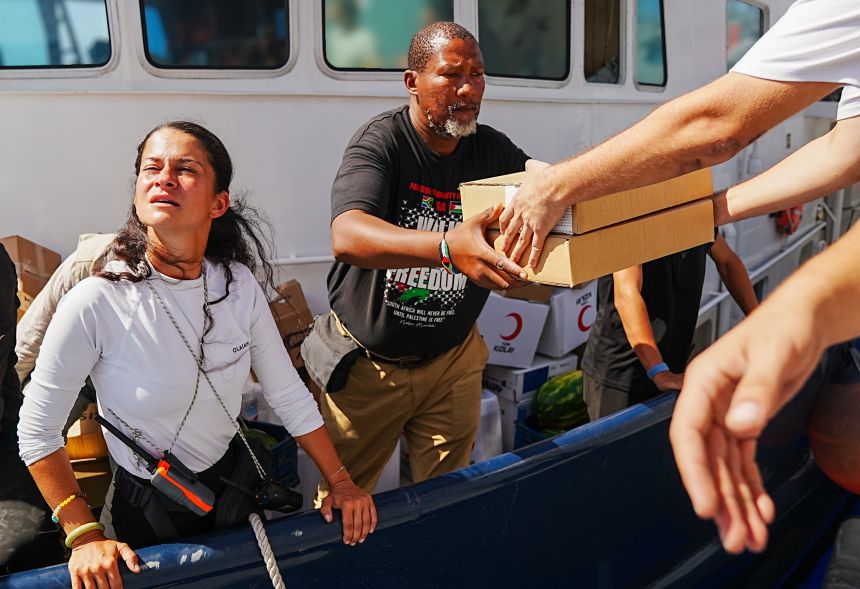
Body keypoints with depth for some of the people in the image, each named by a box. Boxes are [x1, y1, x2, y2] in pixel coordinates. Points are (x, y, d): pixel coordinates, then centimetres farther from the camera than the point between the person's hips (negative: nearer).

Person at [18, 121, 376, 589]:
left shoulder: (238, 285, -13)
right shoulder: (95, 303, -25)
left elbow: (289, 395, -5)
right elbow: (37, 432, -15)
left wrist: (340, 479, -4)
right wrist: (84, 536, -16)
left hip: (235, 480, 4)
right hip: (148, 510, -3)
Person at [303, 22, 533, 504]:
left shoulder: (493, 151, -3)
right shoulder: (382, 140, -19)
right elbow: (347, 236, -36)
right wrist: (448, 247, -53)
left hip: (452, 363, 4)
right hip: (366, 364, -3)